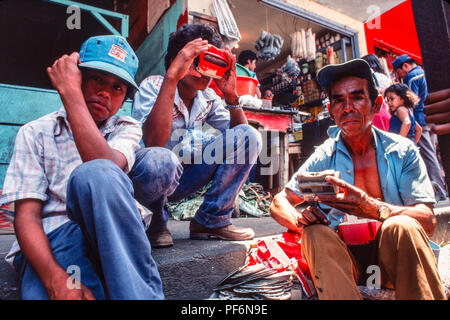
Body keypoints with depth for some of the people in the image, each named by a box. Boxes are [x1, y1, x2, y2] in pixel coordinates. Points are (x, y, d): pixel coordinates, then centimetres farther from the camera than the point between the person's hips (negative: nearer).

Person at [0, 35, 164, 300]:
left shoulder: (127, 128, 10)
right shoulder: (36, 133, 9)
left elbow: (103, 169, -15)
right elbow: (26, 215, -2)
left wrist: (70, 91, -11)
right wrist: (56, 278, -21)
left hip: (111, 231, 3)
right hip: (51, 238, -2)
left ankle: (144, 293, -25)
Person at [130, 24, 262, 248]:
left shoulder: (208, 99, 1)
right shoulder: (152, 86, -14)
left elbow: (243, 139, -4)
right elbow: (154, 143, -33)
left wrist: (231, 95, -16)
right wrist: (171, 77, -34)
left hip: (183, 179, 5)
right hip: (149, 177, -5)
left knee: (249, 136, -9)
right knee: (159, 159, -43)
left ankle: (211, 220, -3)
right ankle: (155, 222, -6)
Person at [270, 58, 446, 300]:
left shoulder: (403, 151, -1)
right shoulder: (323, 158, 0)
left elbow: (428, 221, -10)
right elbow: (279, 203, 2)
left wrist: (372, 208, -31)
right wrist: (299, 220, -23)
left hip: (394, 253, 0)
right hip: (343, 256, 1)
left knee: (401, 226, -31)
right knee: (315, 233, -29)